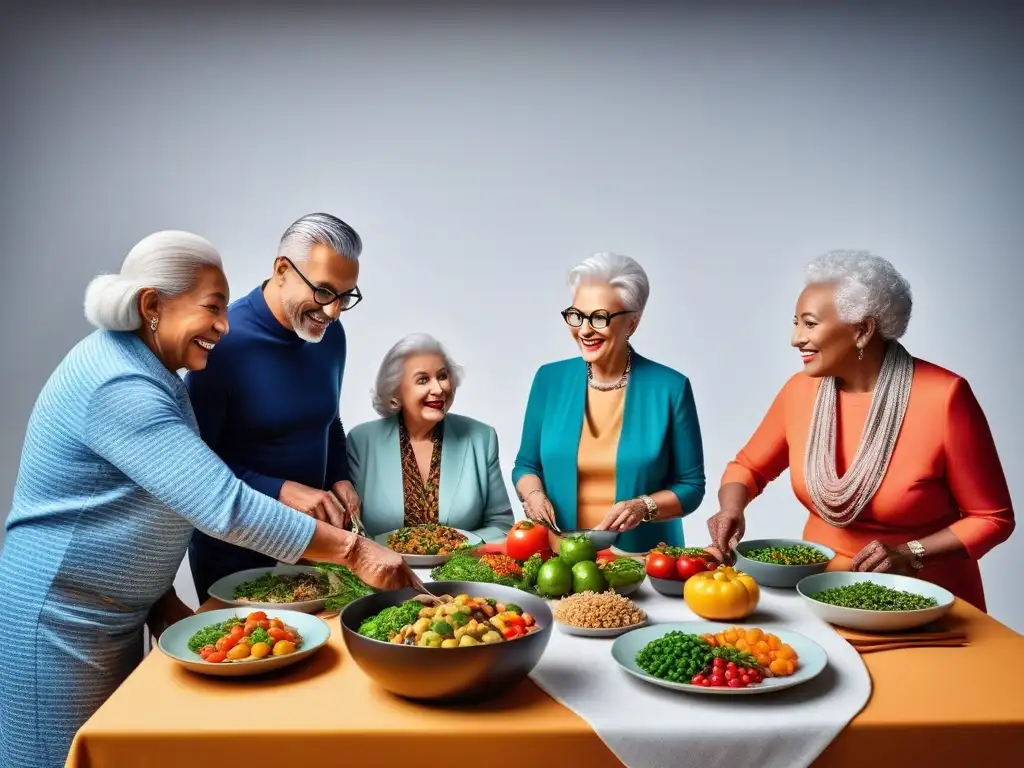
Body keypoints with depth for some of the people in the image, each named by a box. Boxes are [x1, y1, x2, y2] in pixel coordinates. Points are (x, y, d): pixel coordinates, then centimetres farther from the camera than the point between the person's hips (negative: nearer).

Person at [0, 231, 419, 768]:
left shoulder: (149, 373, 5)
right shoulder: (120, 387, -26)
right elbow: (224, 507, -32)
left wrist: (159, 597, 3)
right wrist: (352, 550, -28)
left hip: (118, 614, 9)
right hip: (60, 621, -9)